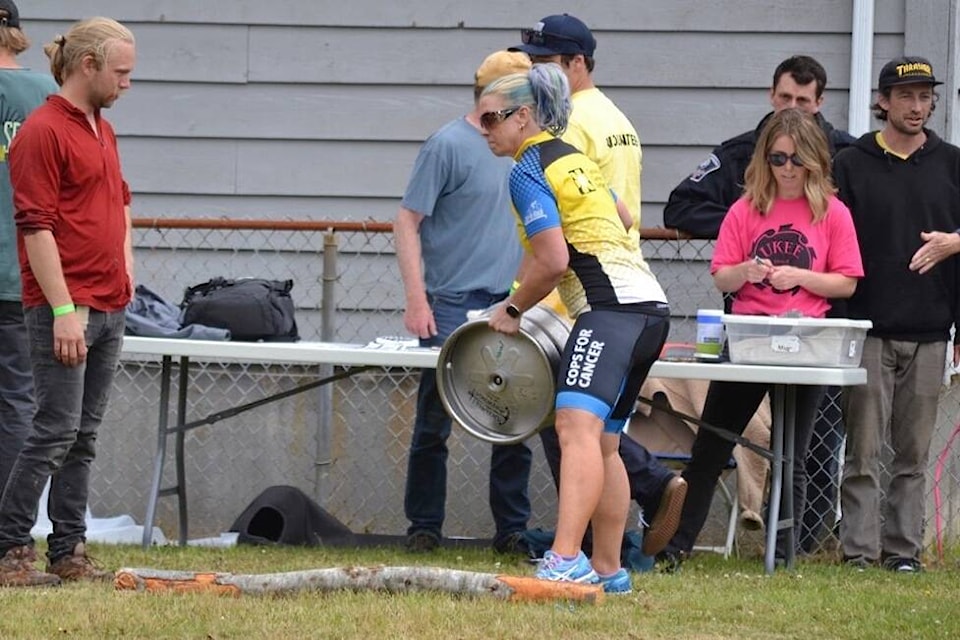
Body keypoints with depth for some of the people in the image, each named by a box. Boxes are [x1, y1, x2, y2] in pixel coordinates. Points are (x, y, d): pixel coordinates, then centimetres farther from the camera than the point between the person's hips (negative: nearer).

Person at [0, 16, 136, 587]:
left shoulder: (104, 132, 17)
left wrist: (124, 267, 18)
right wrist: (64, 309, -20)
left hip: (109, 307, 9)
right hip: (65, 309, -9)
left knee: (86, 435, 8)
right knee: (57, 430, -10)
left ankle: (69, 550, 11)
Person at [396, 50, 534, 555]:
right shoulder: (449, 145, -7)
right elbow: (408, 223, -8)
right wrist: (416, 300, -14)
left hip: (509, 305, 6)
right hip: (453, 305, -6)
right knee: (434, 425, 1)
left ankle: (513, 528, 11)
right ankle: (424, 527, 10)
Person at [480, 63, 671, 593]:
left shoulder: (528, 173, -7)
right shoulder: (572, 157, 21)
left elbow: (553, 260, -15)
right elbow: (623, 218, 37)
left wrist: (513, 308, -2)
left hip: (612, 308, -10)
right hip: (650, 307, 10)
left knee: (577, 425, -25)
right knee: (603, 442, 17)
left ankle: (565, 561, -41)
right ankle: (608, 570, 22)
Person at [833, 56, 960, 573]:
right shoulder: (853, 165, 4)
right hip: (869, 330, -2)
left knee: (913, 453, 5)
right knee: (864, 448, -3)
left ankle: (903, 547, 10)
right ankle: (858, 548, -1)